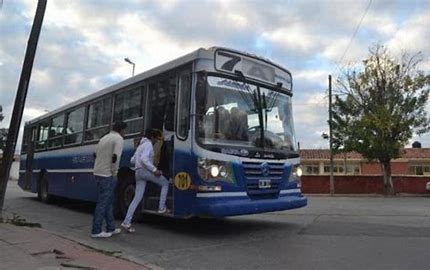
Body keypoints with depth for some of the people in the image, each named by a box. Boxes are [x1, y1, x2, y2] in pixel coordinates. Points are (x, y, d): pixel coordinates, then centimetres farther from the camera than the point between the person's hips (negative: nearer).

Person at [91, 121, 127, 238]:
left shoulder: (104, 138, 17)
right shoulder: (119, 139, -9)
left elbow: (96, 154, 22)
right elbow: (115, 157, -24)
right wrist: (114, 172, -10)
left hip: (98, 173, 9)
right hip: (107, 175, -9)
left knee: (108, 201, 15)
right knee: (103, 203, -1)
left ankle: (111, 228, 21)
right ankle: (96, 231, 5)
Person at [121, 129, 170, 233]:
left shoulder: (141, 145, 24)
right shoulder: (148, 144, -5)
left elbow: (132, 160, 26)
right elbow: (144, 159, -20)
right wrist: (154, 169, -21)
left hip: (138, 172, 9)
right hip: (146, 170, -9)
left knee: (137, 198, 4)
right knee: (165, 183, 9)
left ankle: (127, 222, -1)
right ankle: (162, 207, 2)